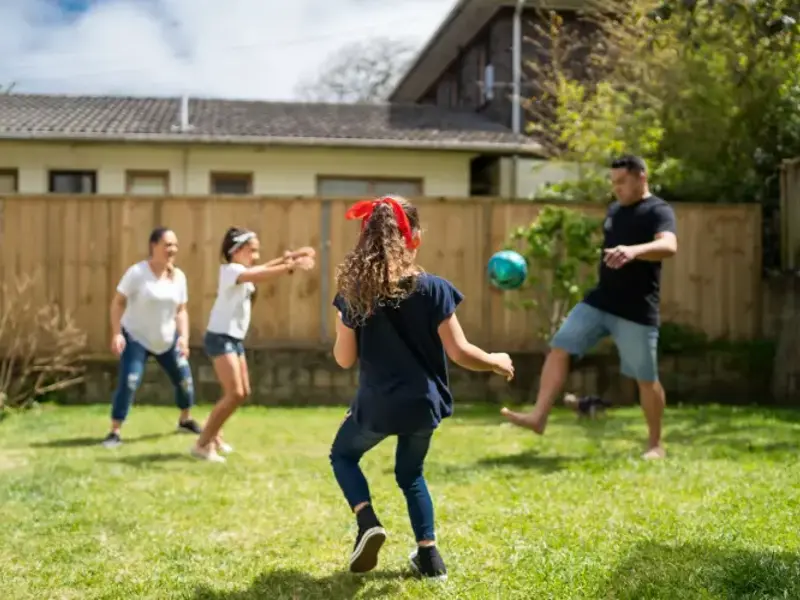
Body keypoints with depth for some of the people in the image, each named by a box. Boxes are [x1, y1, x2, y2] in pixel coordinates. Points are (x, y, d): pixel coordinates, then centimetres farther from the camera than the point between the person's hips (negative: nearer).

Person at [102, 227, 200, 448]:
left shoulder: (178, 276, -3)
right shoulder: (137, 272, -18)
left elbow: (181, 311, 3)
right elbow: (118, 302, -15)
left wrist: (184, 337, -11)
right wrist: (116, 333, -24)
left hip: (167, 340, 5)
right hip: (136, 338, -5)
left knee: (185, 379, 9)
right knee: (128, 383, -17)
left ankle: (185, 421, 33)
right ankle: (115, 432, -8)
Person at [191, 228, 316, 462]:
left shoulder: (244, 272, 15)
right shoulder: (231, 270, -16)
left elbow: (265, 267, 3)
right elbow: (260, 274, -33)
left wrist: (290, 257, -12)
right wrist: (291, 266, -42)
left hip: (235, 338, 10)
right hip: (220, 338, -10)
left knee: (243, 392, 16)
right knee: (235, 394, -15)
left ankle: (213, 433, 32)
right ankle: (202, 444, -7)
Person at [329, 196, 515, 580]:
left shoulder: (353, 291, -8)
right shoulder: (433, 289, -11)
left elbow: (344, 358, -3)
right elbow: (459, 352, -12)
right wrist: (497, 362, 6)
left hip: (376, 405, -1)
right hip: (421, 403, 1)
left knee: (343, 456, 26)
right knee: (410, 474, 25)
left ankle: (367, 522, 3)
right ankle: (429, 557, 22)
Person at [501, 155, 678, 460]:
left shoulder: (658, 211, -12)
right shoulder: (614, 210, 12)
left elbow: (668, 246, -32)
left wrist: (633, 251, -49)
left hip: (637, 311, -7)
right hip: (598, 301, 7)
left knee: (646, 378, 1)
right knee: (559, 347, -5)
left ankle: (655, 443, 17)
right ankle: (538, 416, -7)